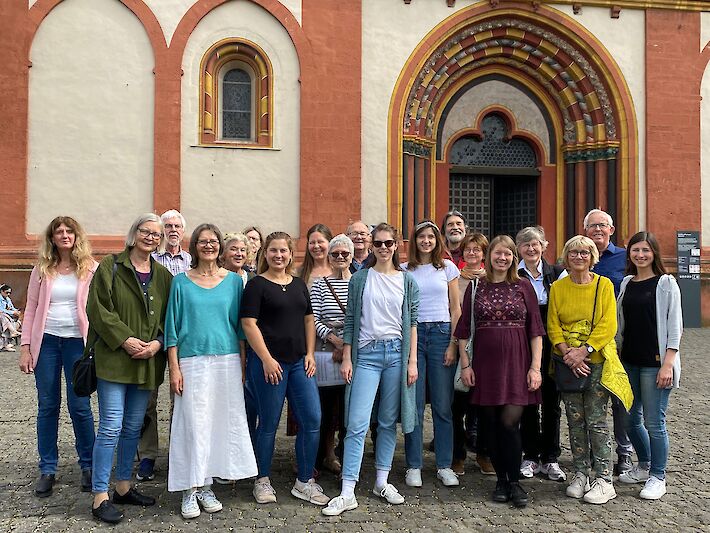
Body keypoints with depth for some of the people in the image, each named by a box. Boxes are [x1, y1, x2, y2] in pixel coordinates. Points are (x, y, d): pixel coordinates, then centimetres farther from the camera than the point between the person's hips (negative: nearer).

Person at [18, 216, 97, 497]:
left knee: (80, 406, 0)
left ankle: (88, 466, 15)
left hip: (78, 341, -2)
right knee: (47, 406, 6)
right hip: (46, 340, 2)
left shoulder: (91, 268, 1)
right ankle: (47, 469, 17)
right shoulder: (42, 269, 8)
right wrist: (25, 347, 1)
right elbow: (31, 309, 9)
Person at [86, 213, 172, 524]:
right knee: (111, 427, -6)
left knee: (133, 427, 13)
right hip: (113, 358, -5)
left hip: (147, 361, 5)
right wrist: (125, 339, -16)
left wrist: (157, 343, -7)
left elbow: (169, 318, 10)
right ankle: (100, 497, 3)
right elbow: (97, 308, -9)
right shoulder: (111, 267, -2)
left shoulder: (163, 276, 11)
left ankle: (123, 487, 27)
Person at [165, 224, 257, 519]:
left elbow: (240, 324, 10)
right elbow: (172, 326, 3)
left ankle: (205, 486, 15)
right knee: (194, 423, -3)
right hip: (192, 361, -2)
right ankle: (190, 491, 8)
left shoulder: (234, 280, 8)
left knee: (222, 422, 2)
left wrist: (242, 364, 5)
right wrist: (174, 368, -4)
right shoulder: (181, 282, 4)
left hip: (227, 361, 2)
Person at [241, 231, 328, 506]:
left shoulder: (299, 284, 14)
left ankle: (304, 482, 13)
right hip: (268, 362, -5)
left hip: (299, 362, 6)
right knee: (269, 422, 2)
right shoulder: (257, 285, -3)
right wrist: (266, 359, -15)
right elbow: (249, 324, -10)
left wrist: (310, 354, 6)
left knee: (312, 420, 1)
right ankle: (262, 481, 20)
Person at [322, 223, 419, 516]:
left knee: (389, 422, 8)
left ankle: (382, 482, 22)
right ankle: (347, 494, -4)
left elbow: (412, 322, 7)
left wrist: (412, 361, 2)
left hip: (397, 352, 2)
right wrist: (346, 358, 0)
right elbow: (350, 321, 5)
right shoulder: (360, 279, 5)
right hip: (366, 353, -1)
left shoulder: (407, 280, 8)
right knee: (357, 424, -7)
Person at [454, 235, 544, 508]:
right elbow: (464, 329, 6)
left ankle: (514, 482, 6)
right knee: (491, 423, 5)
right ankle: (501, 479, 20)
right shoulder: (476, 287, 7)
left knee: (509, 422, -9)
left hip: (516, 363, -1)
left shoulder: (523, 286, 5)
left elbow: (535, 329, 2)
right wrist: (465, 364, 0)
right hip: (485, 363, 2)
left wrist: (535, 366, -4)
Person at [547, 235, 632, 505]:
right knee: (575, 420, 7)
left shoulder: (604, 285, -1)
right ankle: (580, 475, 17)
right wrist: (567, 352, -11)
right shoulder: (557, 288, 7)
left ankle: (604, 480, 3)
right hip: (568, 362, 3)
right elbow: (553, 325, 4)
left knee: (596, 420, -4)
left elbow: (608, 325, -7)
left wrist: (584, 350, -17)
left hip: (597, 360, -3)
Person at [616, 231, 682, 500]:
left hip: (655, 361, -6)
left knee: (654, 422, -2)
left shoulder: (666, 283, -4)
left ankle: (657, 477, 13)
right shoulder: (626, 283, 11)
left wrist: (668, 363, -15)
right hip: (629, 360, 6)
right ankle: (644, 466, 31)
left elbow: (674, 326, -8)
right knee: (630, 419, 11)